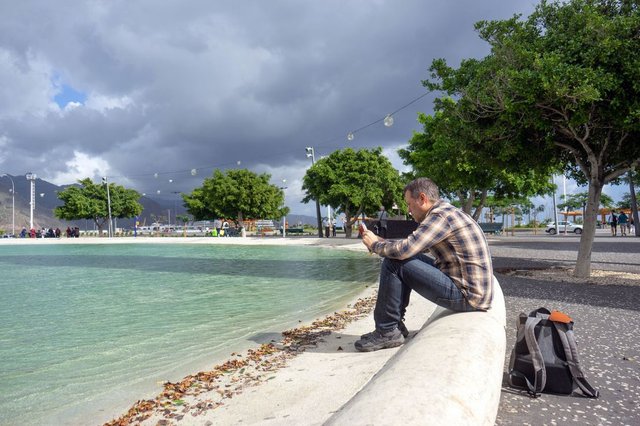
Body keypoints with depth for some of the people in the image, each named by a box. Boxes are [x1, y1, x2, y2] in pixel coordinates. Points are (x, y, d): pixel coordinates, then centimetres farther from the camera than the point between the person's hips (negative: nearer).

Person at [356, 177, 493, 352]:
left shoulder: (440, 215, -18)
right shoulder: (445, 212, 13)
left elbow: (404, 250, -26)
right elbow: (412, 246, 20)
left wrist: (375, 244, -7)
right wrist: (381, 241, 10)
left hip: (467, 296, -10)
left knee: (394, 263, -15)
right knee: (406, 259, 16)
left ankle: (387, 331, -3)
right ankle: (395, 322, 17)